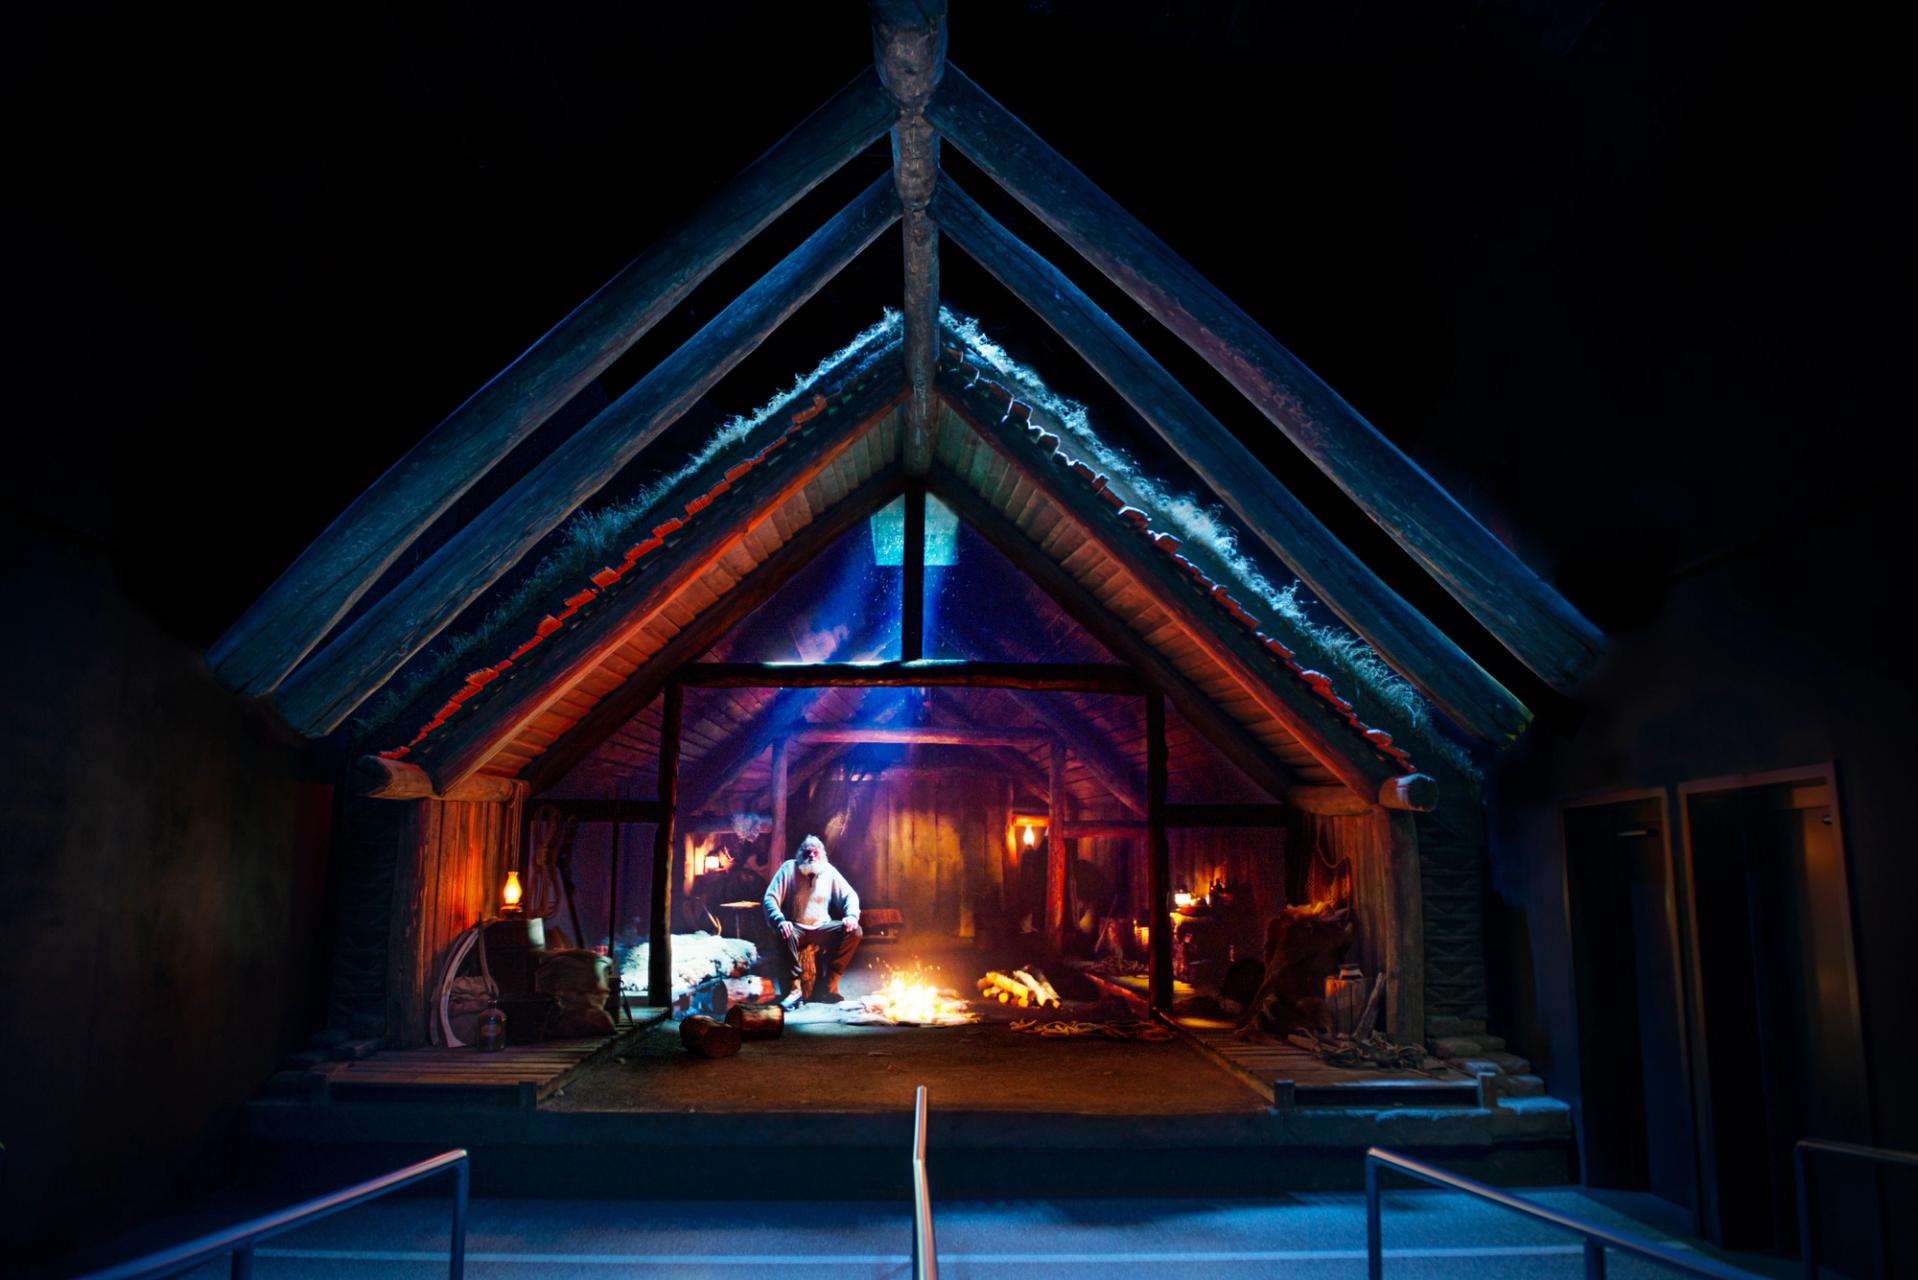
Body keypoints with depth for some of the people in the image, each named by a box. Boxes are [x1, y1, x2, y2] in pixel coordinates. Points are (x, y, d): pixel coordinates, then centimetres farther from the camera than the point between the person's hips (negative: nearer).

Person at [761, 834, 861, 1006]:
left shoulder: (829, 871, 5)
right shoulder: (789, 868, -3)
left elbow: (849, 895, 6)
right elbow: (770, 898, -10)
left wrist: (851, 915, -17)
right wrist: (780, 921, -29)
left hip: (822, 928, 3)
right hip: (796, 928, -3)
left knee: (854, 931, -20)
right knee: (785, 935, -37)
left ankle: (827, 986, -15)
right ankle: (794, 990, -27)